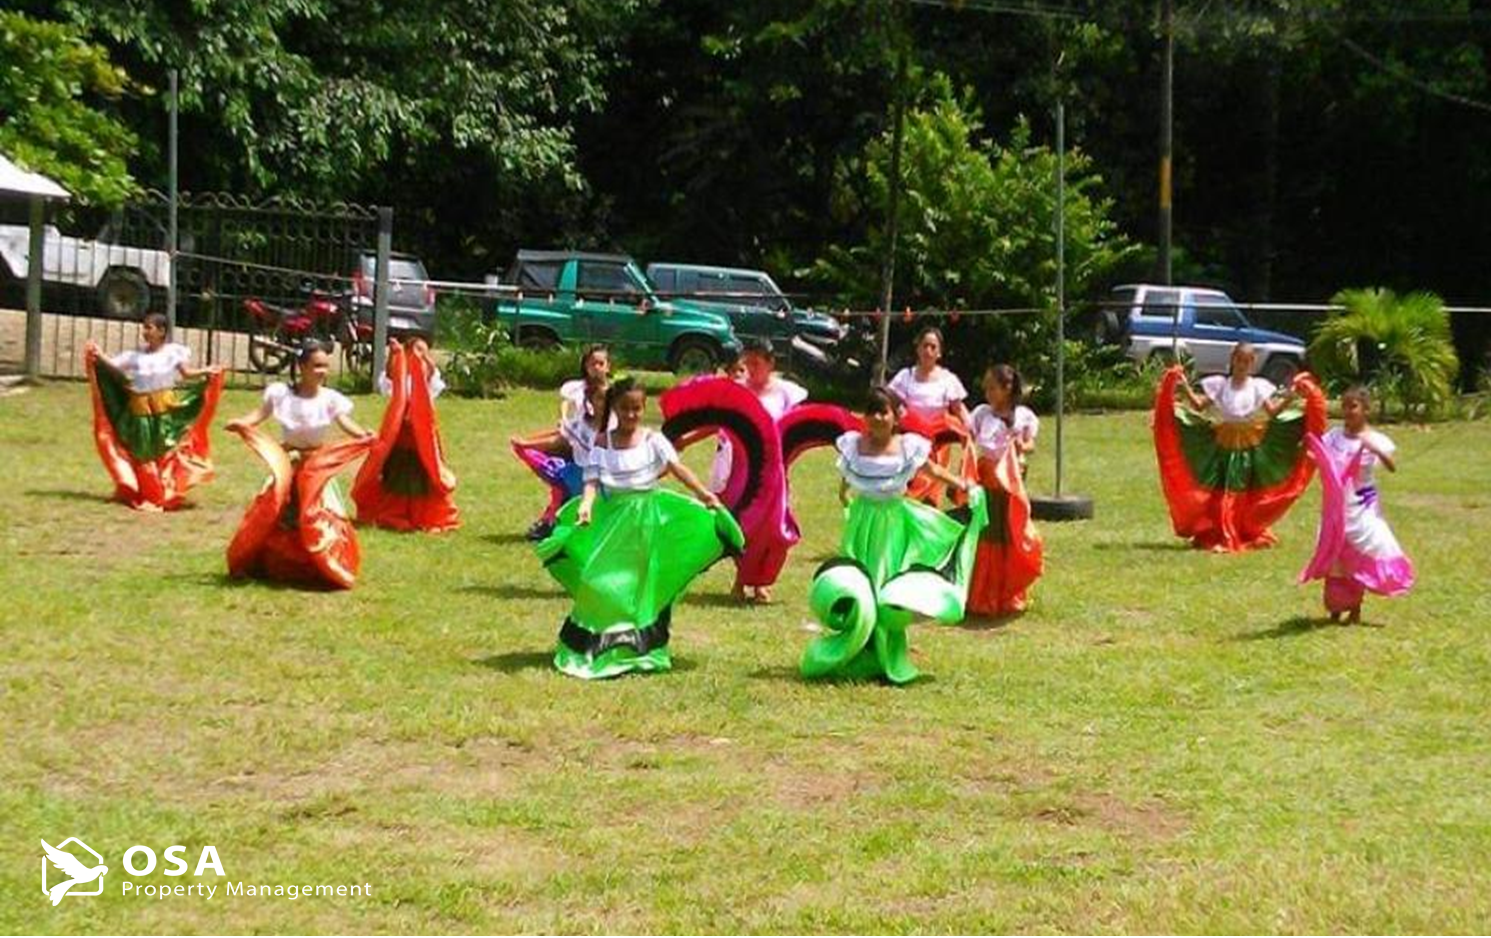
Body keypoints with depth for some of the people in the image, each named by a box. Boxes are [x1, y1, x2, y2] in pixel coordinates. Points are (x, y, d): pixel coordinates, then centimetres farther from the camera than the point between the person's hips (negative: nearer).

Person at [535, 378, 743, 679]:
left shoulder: (652, 440, -2)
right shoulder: (603, 443, -1)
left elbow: (677, 467, -12)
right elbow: (593, 480, -9)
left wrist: (703, 493, -26)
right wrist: (586, 505, -30)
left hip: (648, 514, 0)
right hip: (612, 515, 0)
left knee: (646, 581, 4)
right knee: (607, 582, -2)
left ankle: (643, 645, 15)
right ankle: (602, 645, 12)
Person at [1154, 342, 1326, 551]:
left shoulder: (1258, 387, 4)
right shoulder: (1219, 384, 3)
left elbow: (1273, 412, -1)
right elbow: (1199, 406, -1)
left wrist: (1290, 397, -13)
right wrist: (1186, 388, -13)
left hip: (1249, 447, 0)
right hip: (1224, 445, 0)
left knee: (1243, 492, 4)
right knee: (1220, 491, -3)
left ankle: (1245, 536, 11)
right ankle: (1218, 537, 3)